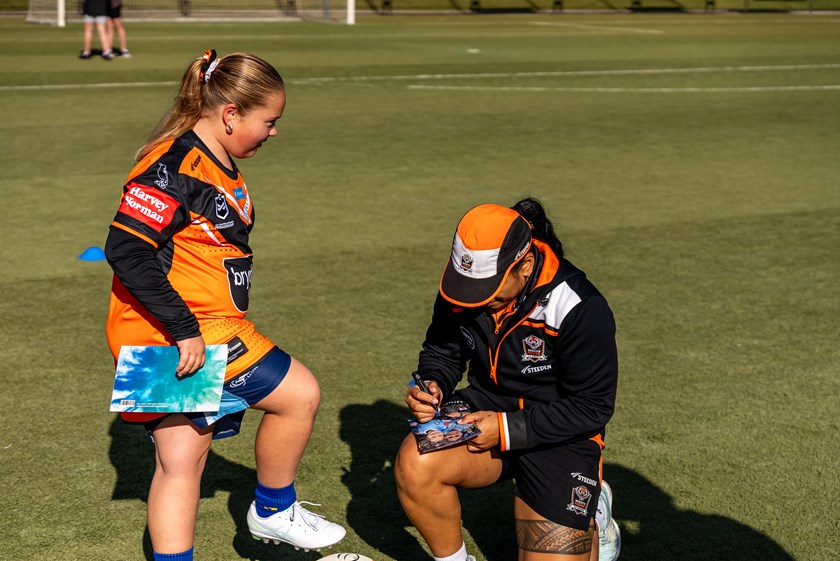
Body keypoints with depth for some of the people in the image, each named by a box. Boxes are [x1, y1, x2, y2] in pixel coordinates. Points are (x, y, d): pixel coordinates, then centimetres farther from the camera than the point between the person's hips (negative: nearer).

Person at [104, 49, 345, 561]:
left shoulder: (221, 166, 14)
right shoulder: (174, 164, -18)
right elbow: (125, 251, -23)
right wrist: (184, 328, -24)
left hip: (191, 335, 10)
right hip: (175, 337, -10)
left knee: (181, 460, 11)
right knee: (299, 394, -3)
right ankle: (274, 512, 17)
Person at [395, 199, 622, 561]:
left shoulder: (580, 310, -24)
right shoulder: (463, 284, -8)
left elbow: (592, 407, -18)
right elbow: (441, 350, 10)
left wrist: (507, 430, -24)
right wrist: (433, 386, -13)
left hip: (559, 436, -4)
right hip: (486, 409, 4)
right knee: (415, 464, -27)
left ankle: (591, 514, 27)